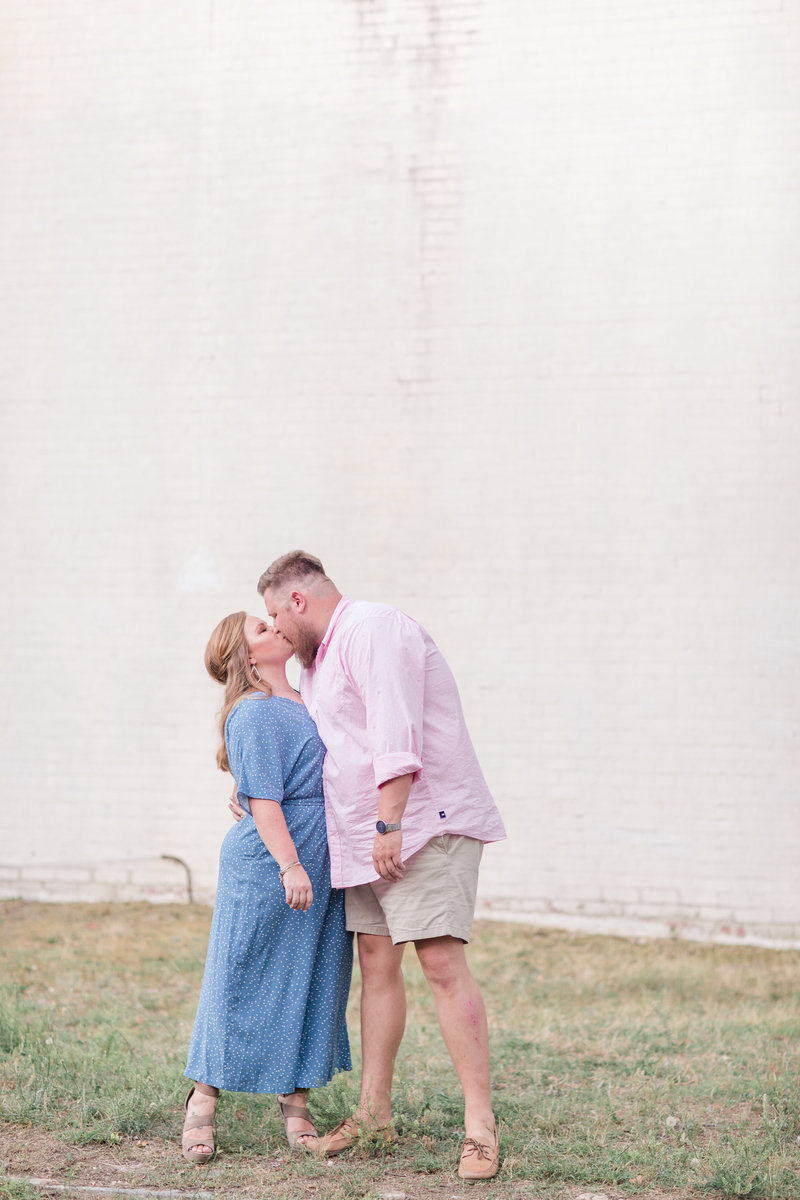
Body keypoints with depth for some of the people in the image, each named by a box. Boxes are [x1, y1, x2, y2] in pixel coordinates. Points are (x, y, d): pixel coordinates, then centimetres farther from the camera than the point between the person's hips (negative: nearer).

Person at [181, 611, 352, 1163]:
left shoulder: (306, 701, 16)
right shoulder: (253, 713, -12)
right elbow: (262, 798, -19)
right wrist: (289, 865, -24)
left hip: (321, 866, 8)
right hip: (265, 866, -8)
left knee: (314, 982, 10)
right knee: (242, 982, 0)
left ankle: (296, 1102, 18)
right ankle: (203, 1102, 12)